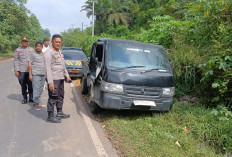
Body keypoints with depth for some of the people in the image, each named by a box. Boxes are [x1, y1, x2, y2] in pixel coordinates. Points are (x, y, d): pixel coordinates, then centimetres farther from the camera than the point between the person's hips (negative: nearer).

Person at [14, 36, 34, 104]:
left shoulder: (31, 49, 10)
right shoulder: (18, 50, 7)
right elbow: (16, 60, 4)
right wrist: (16, 70, -4)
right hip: (21, 70, 0)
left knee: (30, 85, 3)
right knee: (23, 85, 5)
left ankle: (31, 98, 16)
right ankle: (25, 98, 17)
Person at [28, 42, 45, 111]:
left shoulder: (44, 54, 14)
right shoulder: (33, 54, 0)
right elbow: (29, 64, -2)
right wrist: (30, 75, -8)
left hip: (43, 74, 5)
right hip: (35, 74, -5)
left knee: (40, 89, 9)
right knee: (36, 89, -7)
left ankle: (37, 100, 22)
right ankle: (36, 103, -3)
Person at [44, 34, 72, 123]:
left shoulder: (59, 51, 17)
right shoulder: (49, 52, -11)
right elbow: (48, 68, -18)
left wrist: (66, 75, 20)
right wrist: (50, 82, -24)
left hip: (60, 78, 9)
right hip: (53, 79, -9)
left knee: (60, 96, 16)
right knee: (53, 97, -6)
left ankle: (60, 113, 30)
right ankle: (50, 116, 4)